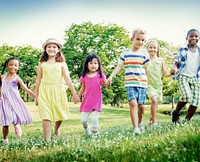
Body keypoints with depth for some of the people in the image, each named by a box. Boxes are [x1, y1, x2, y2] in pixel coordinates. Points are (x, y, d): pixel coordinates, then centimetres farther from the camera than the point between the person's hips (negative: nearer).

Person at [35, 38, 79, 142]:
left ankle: (56, 129, 40)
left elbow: (67, 79, 2)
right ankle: (47, 140, -1)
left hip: (58, 91, 0)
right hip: (45, 92, 0)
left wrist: (74, 94, -2)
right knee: (46, 116, -7)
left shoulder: (61, 63, 5)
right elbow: (38, 80, 11)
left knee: (59, 114, 7)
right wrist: (36, 96, 13)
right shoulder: (42, 64, 7)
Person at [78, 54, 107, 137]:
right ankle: (87, 128, 36)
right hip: (87, 101, 3)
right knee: (83, 119, 4)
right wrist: (77, 97, 14)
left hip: (96, 101, -2)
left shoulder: (100, 75, -3)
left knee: (94, 118, -12)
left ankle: (95, 133, 10)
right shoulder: (84, 76, 4)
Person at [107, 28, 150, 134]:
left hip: (142, 83, 1)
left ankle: (139, 123, 34)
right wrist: (111, 76, -6)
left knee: (141, 105, 6)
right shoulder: (125, 53, 5)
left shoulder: (144, 54, 5)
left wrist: (147, 82, 11)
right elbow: (119, 66, 5)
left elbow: (146, 69, 10)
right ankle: (135, 128, -15)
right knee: (133, 103, -17)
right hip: (130, 83, -1)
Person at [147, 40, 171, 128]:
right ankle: (154, 122, -18)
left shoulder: (160, 60, 5)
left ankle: (151, 120, 30)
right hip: (149, 84, -3)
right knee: (154, 100, -25)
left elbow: (165, 74, 7)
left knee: (155, 103, 8)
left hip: (158, 85, 3)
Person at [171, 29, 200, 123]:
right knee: (187, 96, -24)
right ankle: (176, 113, 1)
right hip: (183, 76, -3)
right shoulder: (182, 50, 5)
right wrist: (175, 69, -17)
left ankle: (187, 120, 11)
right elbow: (176, 62, 5)